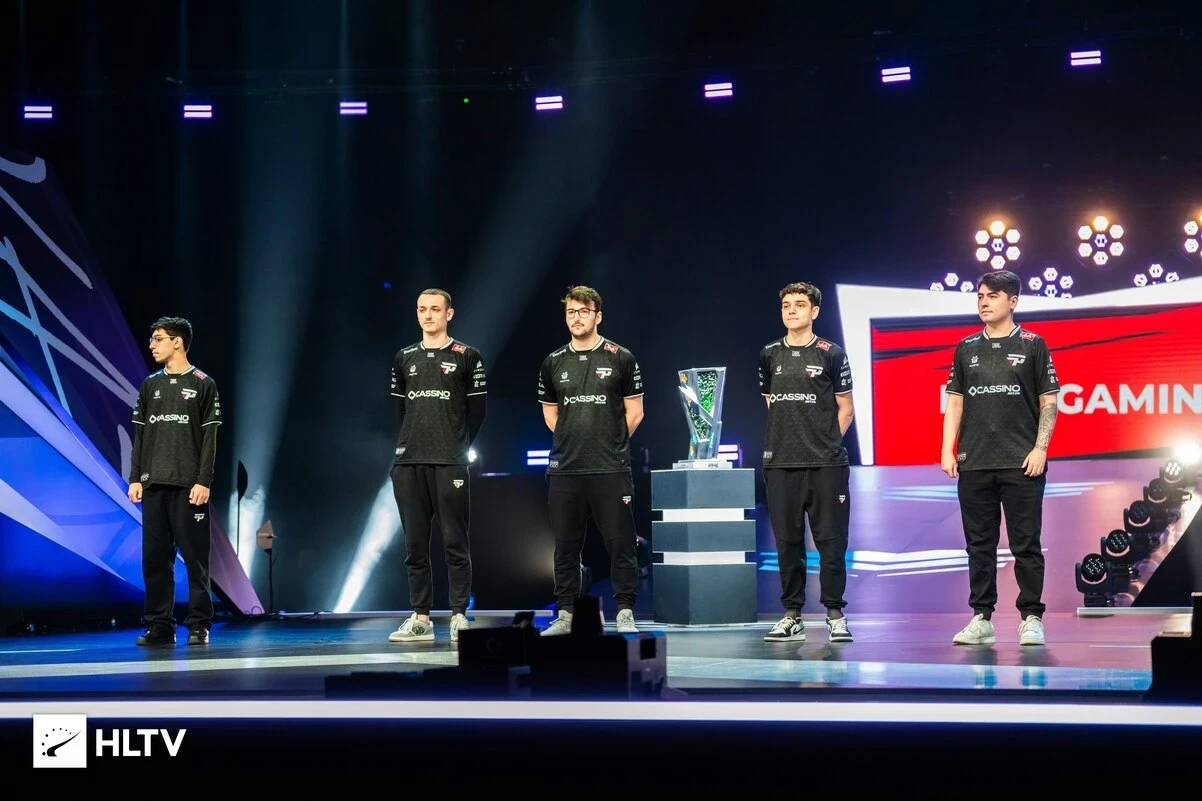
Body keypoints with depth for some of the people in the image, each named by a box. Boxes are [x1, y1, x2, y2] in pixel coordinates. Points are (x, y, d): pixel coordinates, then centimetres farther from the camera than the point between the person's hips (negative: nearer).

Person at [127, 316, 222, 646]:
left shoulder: (203, 385, 1)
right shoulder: (149, 385, 14)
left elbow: (209, 437, -3)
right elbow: (140, 435, 14)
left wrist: (204, 481, -11)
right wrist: (135, 478, 5)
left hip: (188, 486, -4)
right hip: (154, 484, 5)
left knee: (195, 557, -4)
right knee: (155, 558, 4)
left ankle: (199, 626, 0)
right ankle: (159, 626, 9)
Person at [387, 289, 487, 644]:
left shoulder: (467, 357, 4)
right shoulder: (404, 358, 15)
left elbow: (477, 410, 3)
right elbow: (400, 409, 18)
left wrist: (460, 449, -1)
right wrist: (406, 447, 8)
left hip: (450, 464, -4)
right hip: (408, 464, 4)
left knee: (455, 543, -3)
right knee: (415, 545, 5)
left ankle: (459, 617, 1)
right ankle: (420, 618, 9)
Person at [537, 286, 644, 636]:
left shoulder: (621, 358, 2)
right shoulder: (553, 363, 10)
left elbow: (634, 412, 5)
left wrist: (610, 446, 4)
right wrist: (573, 442, 10)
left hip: (611, 471, -3)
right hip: (564, 471, 3)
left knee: (621, 544, -2)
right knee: (566, 546, 7)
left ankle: (625, 615, 4)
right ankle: (565, 615, 14)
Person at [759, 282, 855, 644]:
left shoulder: (831, 354, 2)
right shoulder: (769, 355, 12)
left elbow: (844, 409, 5)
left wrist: (826, 442, -1)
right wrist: (790, 439, 12)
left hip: (825, 465, -3)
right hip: (780, 464, 3)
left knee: (830, 540, -3)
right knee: (787, 541, 6)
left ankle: (835, 614, 5)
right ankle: (792, 616, 12)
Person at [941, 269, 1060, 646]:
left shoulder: (1032, 345, 2)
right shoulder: (966, 348, 11)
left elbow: (1048, 402, 1)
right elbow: (955, 402, 12)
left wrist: (1040, 449, -8)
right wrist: (947, 450, 3)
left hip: (1021, 463, -3)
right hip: (974, 463, 3)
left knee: (1026, 544, 0)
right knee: (979, 544, 7)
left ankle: (1031, 618, 6)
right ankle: (981, 619, 13)